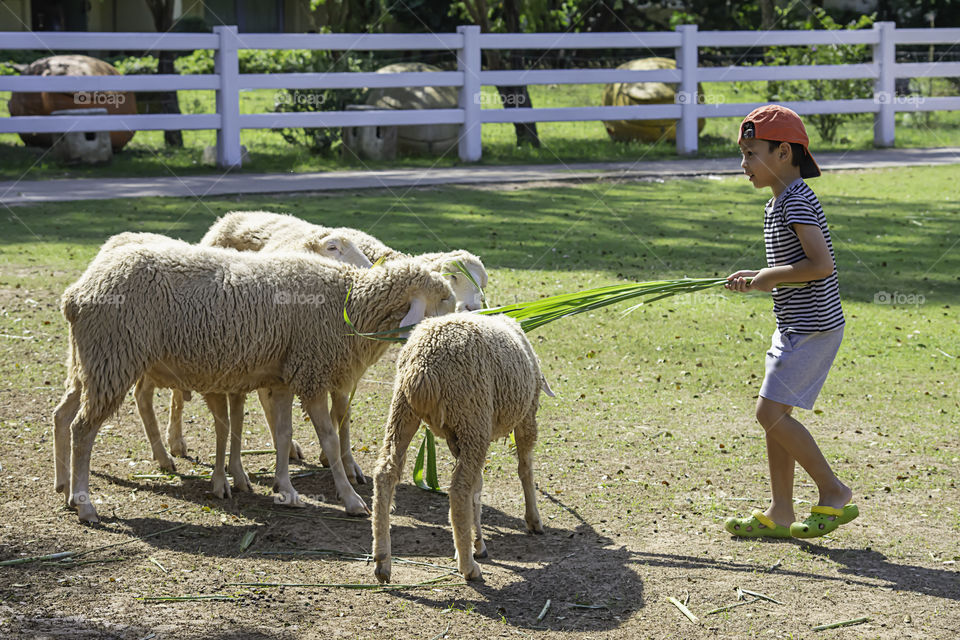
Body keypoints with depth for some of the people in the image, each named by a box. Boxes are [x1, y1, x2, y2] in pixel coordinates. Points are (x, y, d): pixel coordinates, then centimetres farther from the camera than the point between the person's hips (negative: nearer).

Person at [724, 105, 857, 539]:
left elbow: (821, 264, -26)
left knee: (770, 412, -10)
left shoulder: (796, 201, -17)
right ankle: (780, 514, 16)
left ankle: (833, 492, 0)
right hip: (796, 326, 10)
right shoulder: (779, 204, 15)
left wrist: (771, 277, -15)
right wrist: (755, 280, 7)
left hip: (813, 327, -10)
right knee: (775, 413, 10)